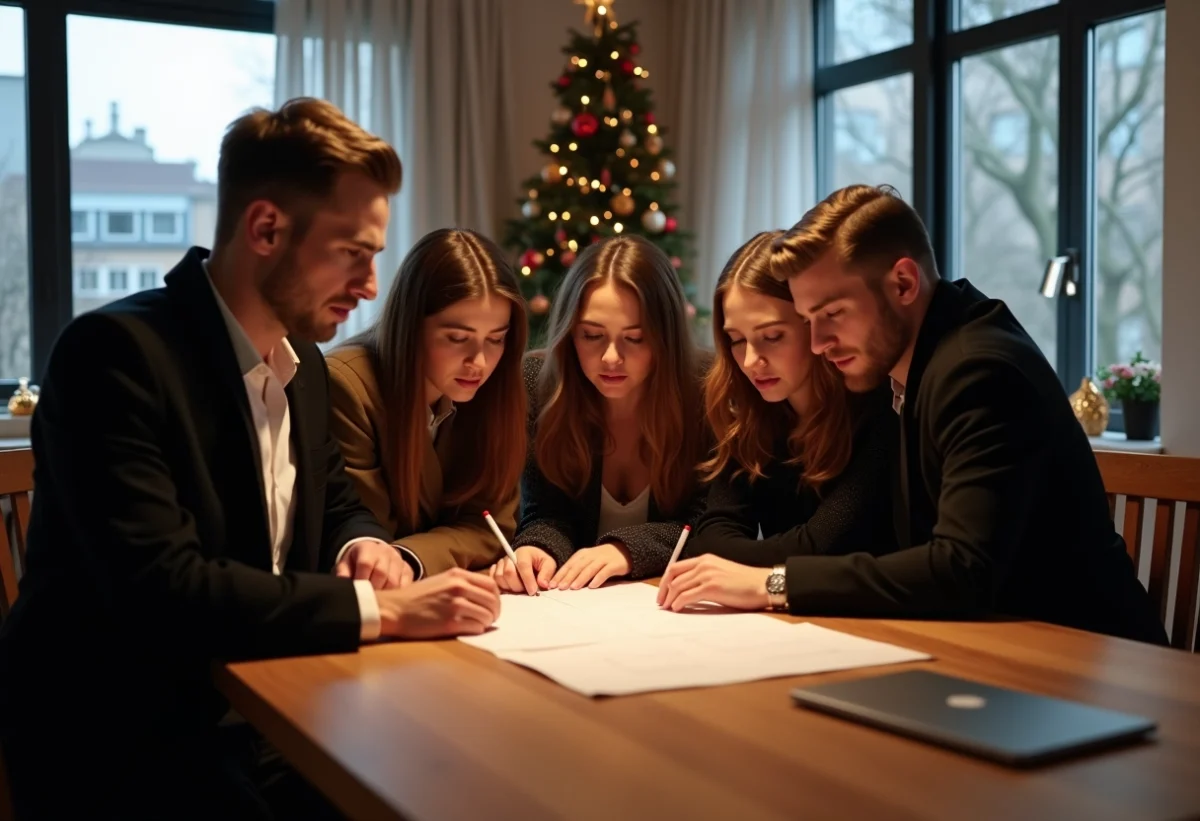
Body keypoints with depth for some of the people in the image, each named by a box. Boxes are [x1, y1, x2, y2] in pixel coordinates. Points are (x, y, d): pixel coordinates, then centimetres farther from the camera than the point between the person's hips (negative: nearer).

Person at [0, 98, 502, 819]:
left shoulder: (304, 361, 7)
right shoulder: (115, 353, -19)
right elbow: (156, 587, -28)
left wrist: (365, 547, -5)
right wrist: (381, 608, -26)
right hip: (119, 741, -7)